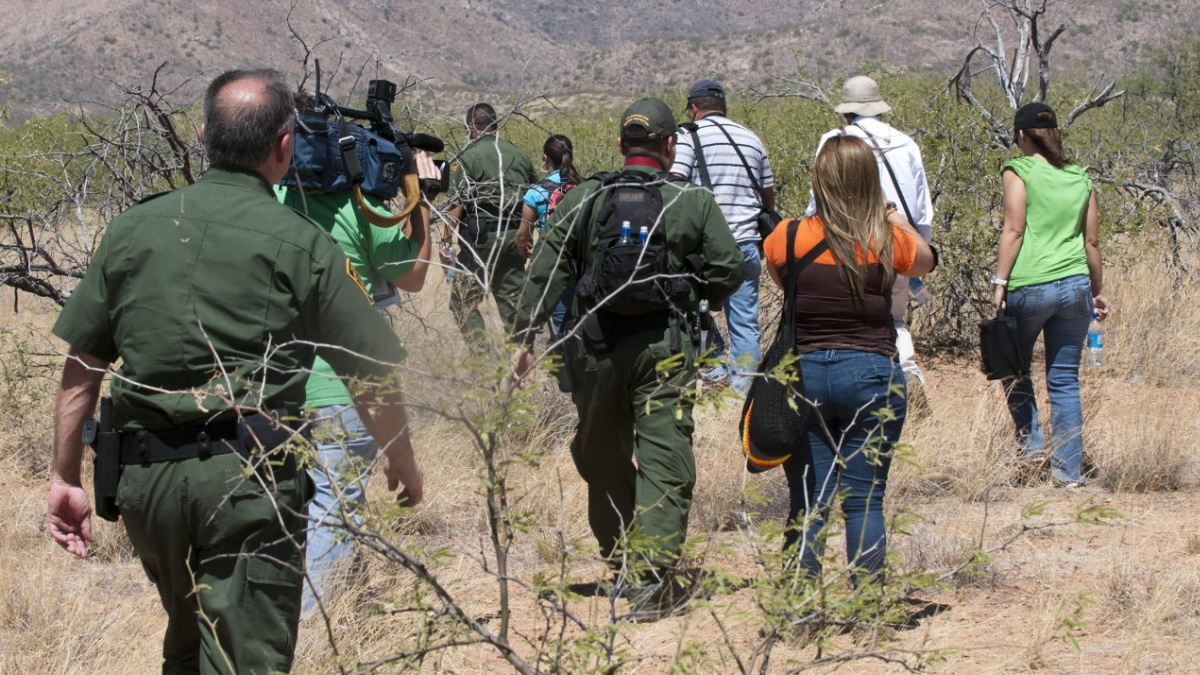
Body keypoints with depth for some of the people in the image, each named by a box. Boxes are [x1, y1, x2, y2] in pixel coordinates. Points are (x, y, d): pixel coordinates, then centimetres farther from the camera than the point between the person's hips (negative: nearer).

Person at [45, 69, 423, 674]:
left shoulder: (133, 230, 6)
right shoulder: (301, 244, -5)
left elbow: (80, 367, 9)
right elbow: (373, 375, -1)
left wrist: (65, 478, 17)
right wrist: (403, 465, 15)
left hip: (144, 480, 5)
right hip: (249, 481, -4)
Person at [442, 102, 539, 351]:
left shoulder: (468, 157, -7)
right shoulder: (519, 154, 11)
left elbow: (457, 205, -13)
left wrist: (445, 241, -9)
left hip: (482, 237, -6)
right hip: (515, 237, 6)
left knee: (463, 301, 0)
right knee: (512, 301, 12)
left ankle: (480, 353, -13)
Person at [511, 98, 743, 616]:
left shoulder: (581, 202, 3)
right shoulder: (694, 204, -1)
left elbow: (546, 273, -1)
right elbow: (729, 272, -1)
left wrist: (524, 337, 1)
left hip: (596, 351, 2)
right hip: (664, 351, -2)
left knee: (602, 458, 19)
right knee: (664, 465, -3)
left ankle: (617, 559, 32)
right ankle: (648, 582, -14)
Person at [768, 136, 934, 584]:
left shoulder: (788, 239, -5)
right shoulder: (887, 241, -4)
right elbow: (924, 261, 20)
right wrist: (895, 219, 32)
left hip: (804, 375, 1)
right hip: (870, 375, 0)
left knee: (806, 502, 6)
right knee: (865, 500, 5)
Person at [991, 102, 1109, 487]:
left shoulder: (1019, 171, -2)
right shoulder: (1080, 178, 11)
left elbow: (1014, 231, -10)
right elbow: (1092, 242, 14)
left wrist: (999, 281, -9)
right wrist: (1098, 291, 23)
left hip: (1030, 285, -4)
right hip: (1075, 286, 4)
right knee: (1065, 379, 8)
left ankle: (1032, 442, 5)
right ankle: (1069, 469, 6)